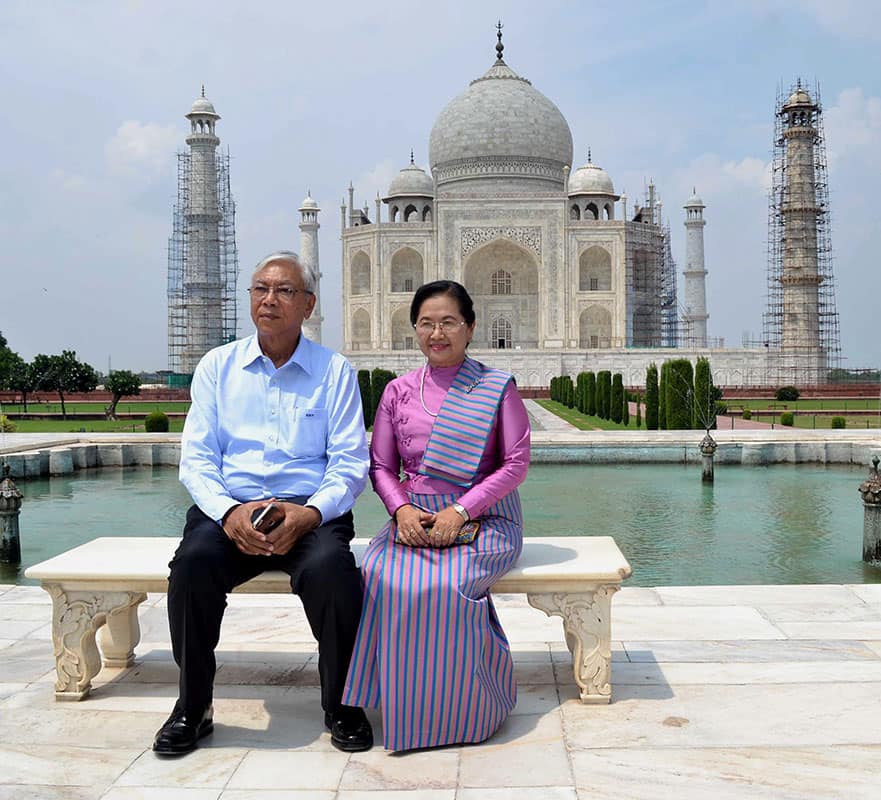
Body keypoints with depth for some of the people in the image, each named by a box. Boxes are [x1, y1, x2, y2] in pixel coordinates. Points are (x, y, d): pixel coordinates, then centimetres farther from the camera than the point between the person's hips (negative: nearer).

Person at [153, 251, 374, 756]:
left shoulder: (334, 370, 7)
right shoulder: (218, 366, 12)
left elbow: (351, 464, 1)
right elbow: (196, 459, 6)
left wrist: (308, 514, -18)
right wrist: (228, 511, -14)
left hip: (310, 510, -1)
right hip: (230, 507, 2)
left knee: (331, 566, -33)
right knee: (194, 562, -30)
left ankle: (342, 706, -9)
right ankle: (193, 708, -9)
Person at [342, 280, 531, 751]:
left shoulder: (497, 388, 3)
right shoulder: (398, 392, 11)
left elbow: (516, 464, -2)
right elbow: (381, 466, 11)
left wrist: (460, 510, -14)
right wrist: (402, 509, -10)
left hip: (484, 519, -3)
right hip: (415, 518, 3)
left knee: (444, 585, -32)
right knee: (384, 578, -29)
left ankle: (464, 710, -10)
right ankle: (407, 705, -13)